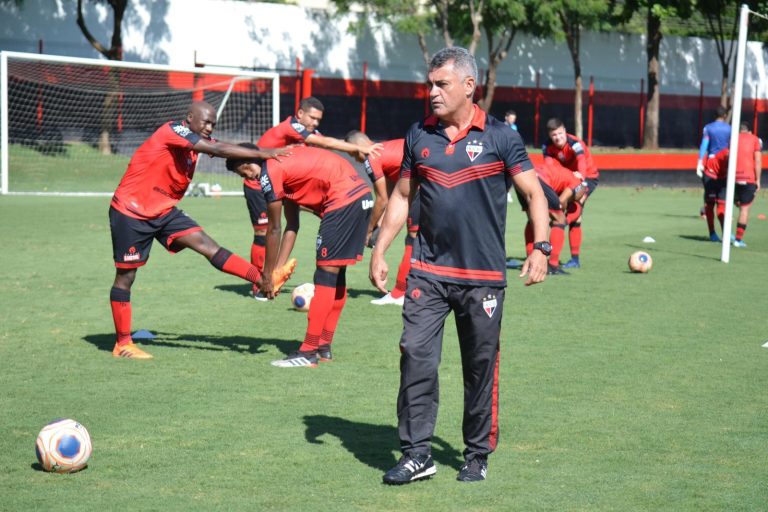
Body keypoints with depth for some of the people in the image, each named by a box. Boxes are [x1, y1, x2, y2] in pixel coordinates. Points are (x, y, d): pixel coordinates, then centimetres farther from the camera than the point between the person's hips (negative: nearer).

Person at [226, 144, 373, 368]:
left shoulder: (269, 174, -8)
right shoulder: (284, 163, 20)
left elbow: (274, 230, -3)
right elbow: (292, 225, 21)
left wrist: (267, 276, 5)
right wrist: (278, 269, 19)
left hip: (343, 199, -10)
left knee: (326, 274, -8)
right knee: (336, 273, 15)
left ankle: (309, 352, -8)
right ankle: (324, 347, 21)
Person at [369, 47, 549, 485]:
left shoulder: (499, 137, -4)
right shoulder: (420, 136, 6)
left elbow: (534, 193, -3)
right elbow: (402, 196, 15)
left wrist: (541, 247, -16)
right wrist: (380, 252, 10)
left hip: (483, 275, -3)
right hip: (428, 271, 3)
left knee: (481, 367, 5)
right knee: (415, 355, -7)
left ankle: (478, 456, 18)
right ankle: (417, 453, 1)